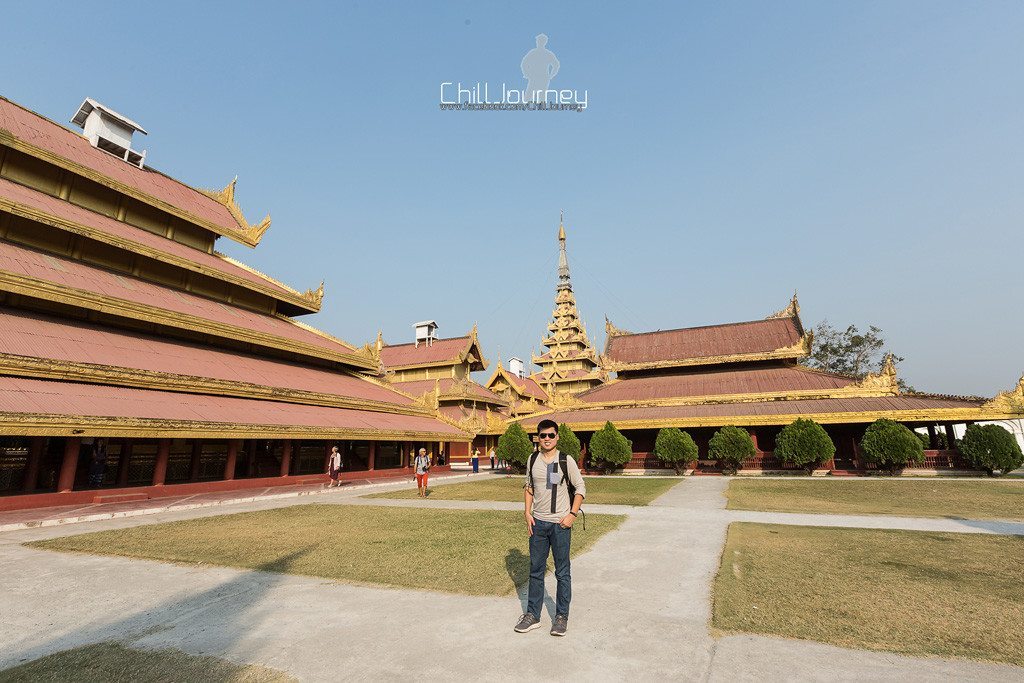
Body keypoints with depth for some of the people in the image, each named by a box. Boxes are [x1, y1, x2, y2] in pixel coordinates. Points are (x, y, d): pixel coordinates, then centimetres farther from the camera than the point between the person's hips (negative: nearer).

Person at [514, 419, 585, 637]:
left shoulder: (566, 461, -9)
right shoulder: (533, 460, 2)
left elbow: (580, 488, -3)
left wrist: (572, 514, -11)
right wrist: (528, 513, 3)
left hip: (560, 523, -3)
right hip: (538, 522, 4)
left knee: (562, 572, 8)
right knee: (536, 570, 14)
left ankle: (562, 616, 24)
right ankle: (532, 615, 27)